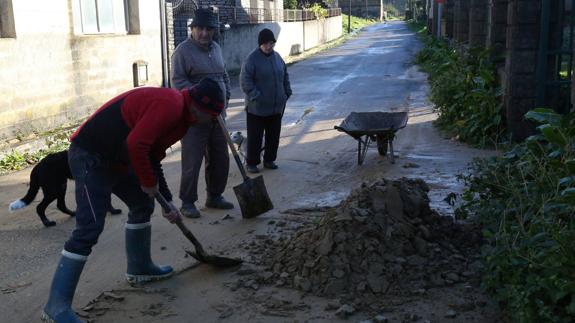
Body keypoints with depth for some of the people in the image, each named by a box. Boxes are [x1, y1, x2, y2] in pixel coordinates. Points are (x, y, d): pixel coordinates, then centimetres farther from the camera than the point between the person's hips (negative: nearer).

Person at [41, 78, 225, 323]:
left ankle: (139, 268, 36)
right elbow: (136, 145, -29)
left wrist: (166, 201, 17)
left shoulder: (180, 114, 13)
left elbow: (153, 158, 20)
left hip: (116, 159, 11)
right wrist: (149, 183, -14)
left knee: (143, 206, 20)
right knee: (89, 229, -15)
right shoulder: (170, 104, -20)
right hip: (90, 157, -11)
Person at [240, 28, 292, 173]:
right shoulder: (252, 58, -12)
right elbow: (245, 81, -15)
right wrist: (255, 96, -21)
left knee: (274, 135, 12)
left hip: (276, 107, 6)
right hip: (257, 108, -6)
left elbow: (285, 75, 21)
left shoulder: (277, 57, 8)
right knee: (255, 136, 2)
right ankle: (251, 162, 15)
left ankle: (269, 160, 27)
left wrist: (287, 92, 12)